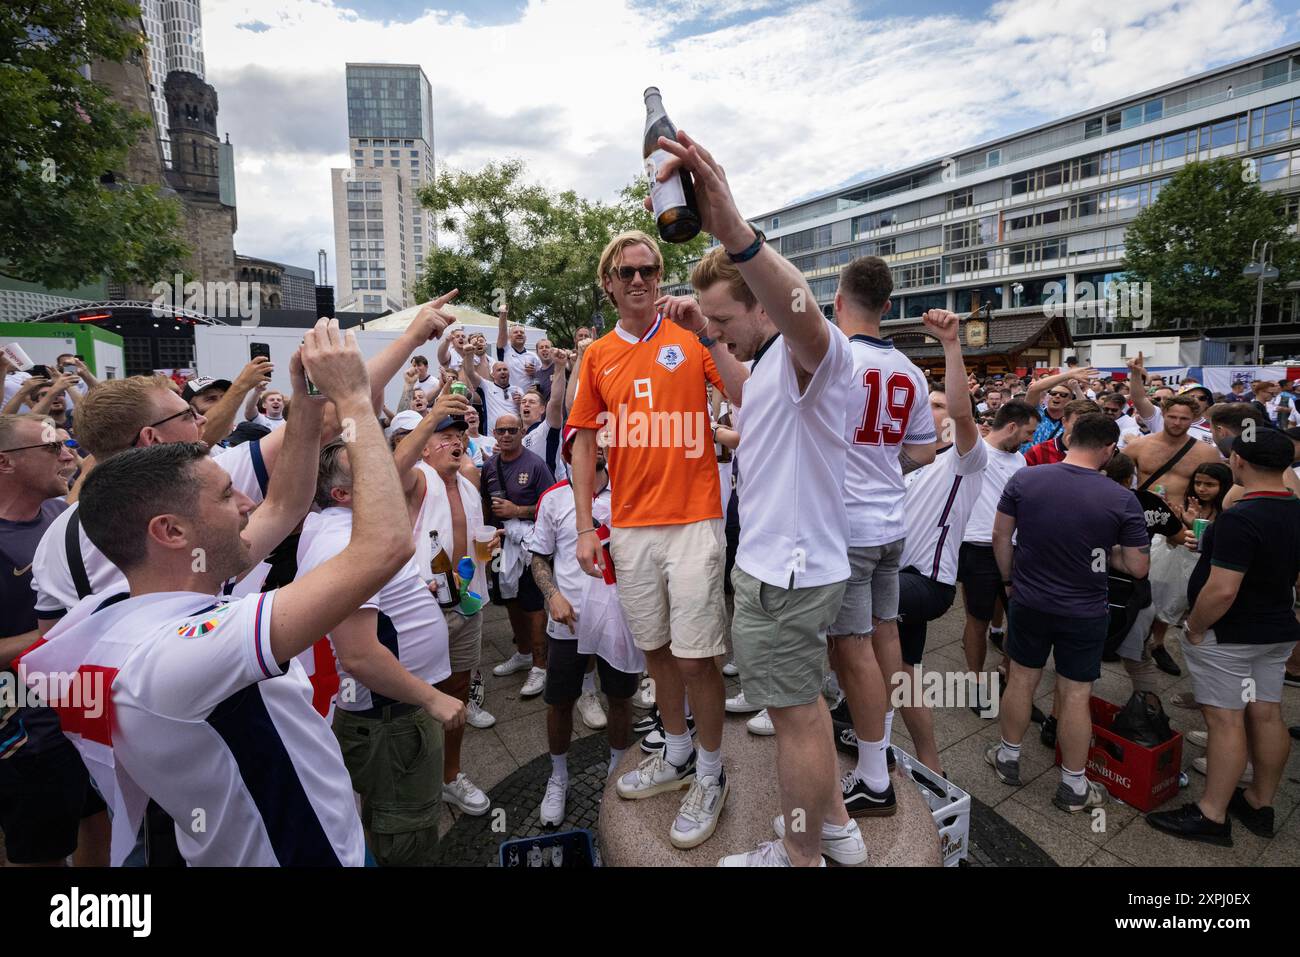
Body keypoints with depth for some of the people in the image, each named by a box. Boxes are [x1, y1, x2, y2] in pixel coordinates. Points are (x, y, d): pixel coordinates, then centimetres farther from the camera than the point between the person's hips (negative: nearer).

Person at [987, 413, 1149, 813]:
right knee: (1075, 695, 10)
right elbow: (1138, 567, -9)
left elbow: (1000, 535, -4)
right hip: (1084, 613, -1)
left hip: (1028, 603, 2)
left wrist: (1009, 580, 9)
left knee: (1021, 680, 18)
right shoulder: (1122, 500, -15)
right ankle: (1073, 786, 24)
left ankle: (1008, 757, 34)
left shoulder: (1024, 479, -11)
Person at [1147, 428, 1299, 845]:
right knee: (1266, 715, 16)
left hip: (1228, 636, -8)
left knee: (1225, 720, -2)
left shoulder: (1239, 519, -26)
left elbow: (1221, 591, -29)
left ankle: (1212, 816, 8)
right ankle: (1260, 803, 31)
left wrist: (1195, 630, -14)